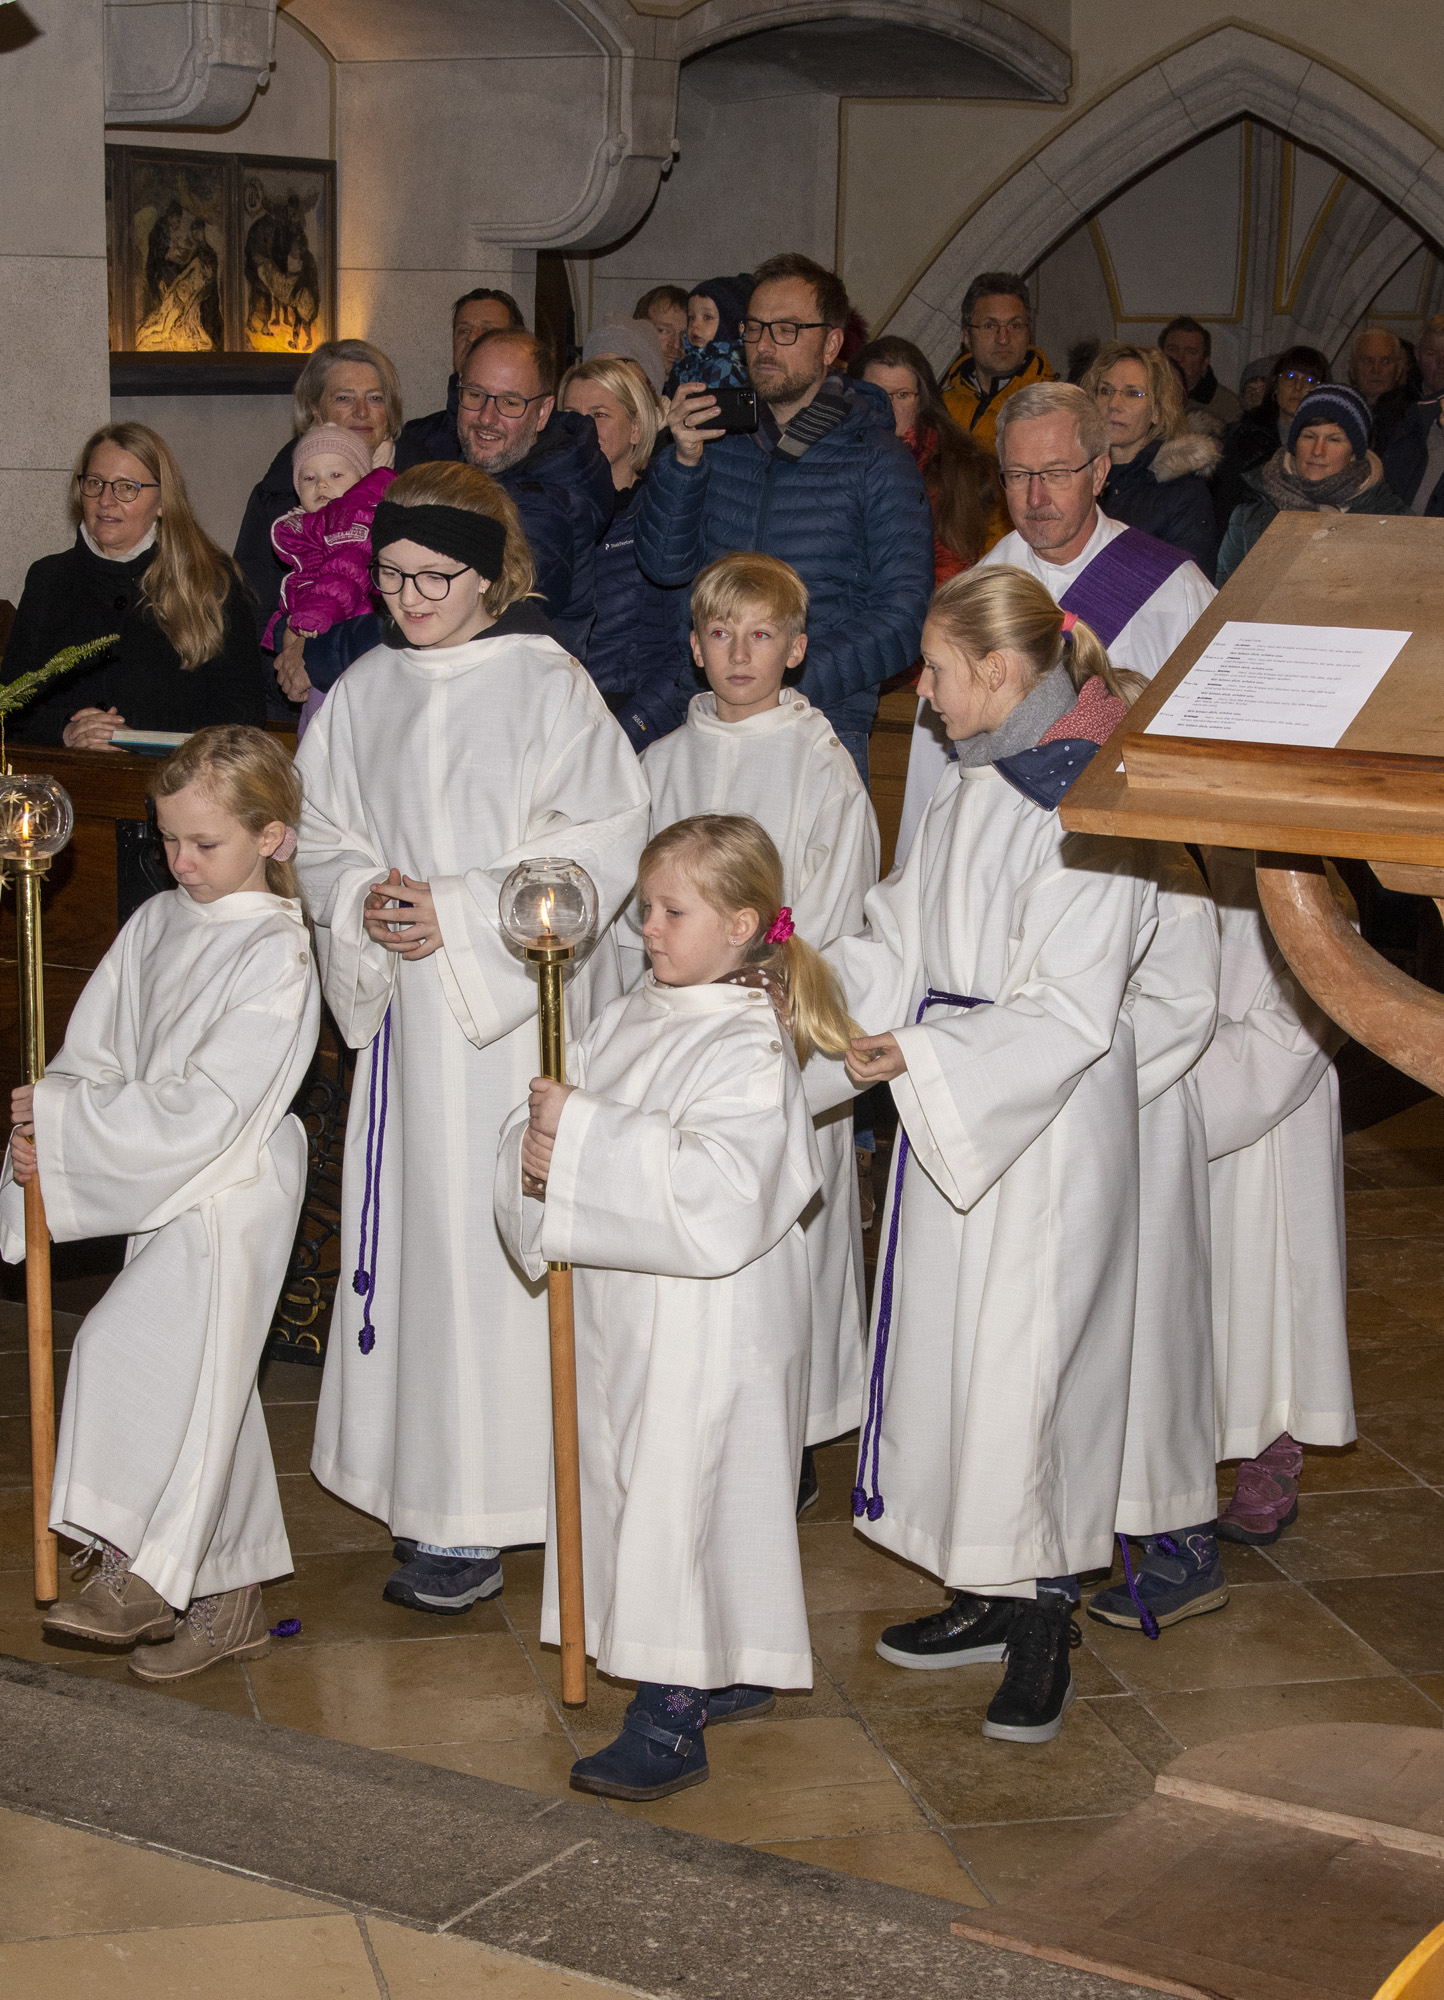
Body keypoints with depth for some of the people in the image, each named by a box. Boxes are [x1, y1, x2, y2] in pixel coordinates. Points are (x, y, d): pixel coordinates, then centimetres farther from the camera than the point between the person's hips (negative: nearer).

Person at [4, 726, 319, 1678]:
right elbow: (94, 1053, 7)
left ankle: (141, 1572, -10)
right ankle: (229, 1599, 24)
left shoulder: (277, 956, -16)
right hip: (160, 1189, 8)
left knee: (130, 1349, -19)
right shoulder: (156, 925, 7)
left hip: (234, 1190, -8)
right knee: (201, 1384, 13)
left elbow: (205, 1106, -22)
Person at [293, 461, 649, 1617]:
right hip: (400, 1003, 5)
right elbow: (316, 834, 15)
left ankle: (477, 1517, 1)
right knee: (410, 1224, 6)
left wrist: (461, 915, -14)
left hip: (511, 1004, -5)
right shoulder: (365, 692, 10)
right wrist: (361, 900, -7)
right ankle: (424, 1483, 17)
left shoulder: (546, 685, -5)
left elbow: (605, 839, -9)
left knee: (498, 1230, -5)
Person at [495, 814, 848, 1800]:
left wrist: (584, 1137, -29)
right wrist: (537, 1147, -16)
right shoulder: (630, 1018, 8)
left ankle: (672, 1720, 6)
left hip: (710, 1322, -9)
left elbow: (718, 1190, -29)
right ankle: (732, 1673, 32)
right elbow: (548, 1120, 8)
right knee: (632, 1485, 17)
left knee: (681, 1492, -3)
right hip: (625, 1311, 9)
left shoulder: (750, 1050, -17)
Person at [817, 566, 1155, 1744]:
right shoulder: (972, 791, 8)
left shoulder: (1089, 806, -19)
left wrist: (920, 1055, -25)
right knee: (950, 1347, 14)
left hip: (1051, 1126, -9)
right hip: (954, 1114, 9)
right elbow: (904, 948, 13)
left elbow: (1070, 1015, -22)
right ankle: (991, 1595, 28)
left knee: (1027, 1360, -3)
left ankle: (1045, 1625, 12)